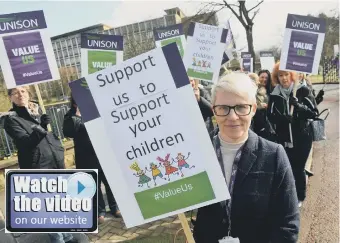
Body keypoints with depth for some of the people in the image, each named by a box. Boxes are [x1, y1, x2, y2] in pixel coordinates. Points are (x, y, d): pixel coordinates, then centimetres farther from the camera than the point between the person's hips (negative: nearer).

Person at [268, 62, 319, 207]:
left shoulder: (303, 91, -5)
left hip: (302, 138, -1)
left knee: (298, 169, 7)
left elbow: (314, 112, -7)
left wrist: (299, 105, -25)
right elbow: (270, 116, 0)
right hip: (283, 139, 2)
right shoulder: (275, 94, 0)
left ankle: (299, 197, 29)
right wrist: (283, 118, -21)